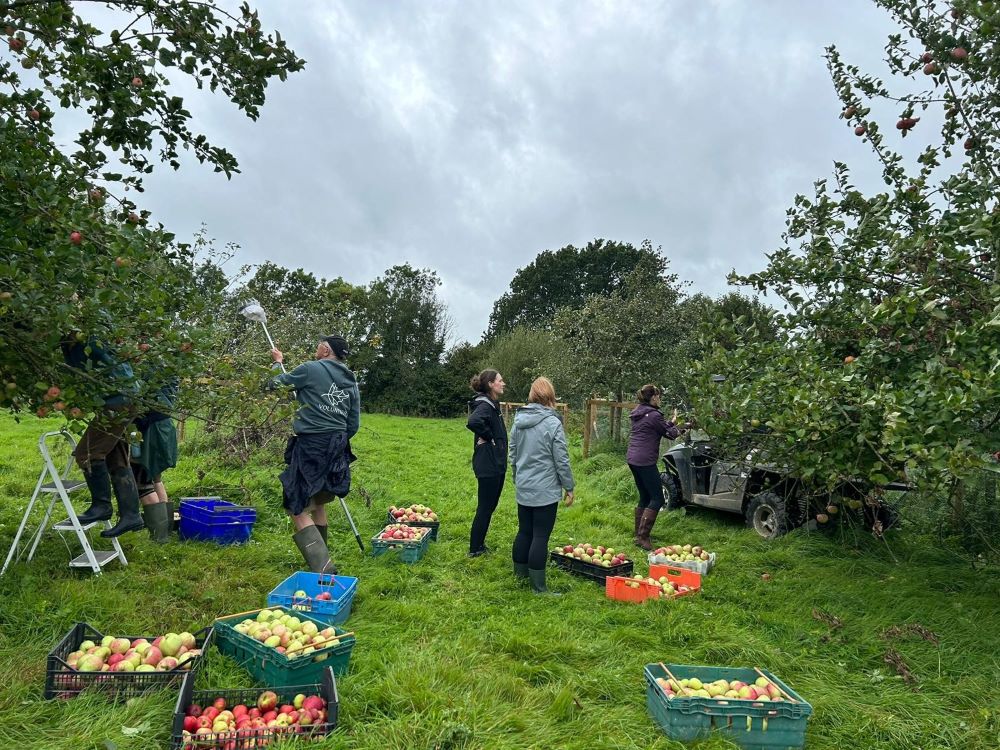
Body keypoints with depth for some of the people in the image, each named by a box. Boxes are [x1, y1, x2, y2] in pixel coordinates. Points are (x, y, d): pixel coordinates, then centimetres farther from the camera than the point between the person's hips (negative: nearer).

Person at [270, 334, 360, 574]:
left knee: (298, 509, -5)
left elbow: (278, 383, 8)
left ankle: (323, 568, -16)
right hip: (337, 450, 7)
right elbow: (353, 424, 13)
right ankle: (321, 557, 34)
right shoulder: (351, 382, 11)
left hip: (311, 446, -7)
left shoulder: (311, 369, -6)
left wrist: (278, 363, 27)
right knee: (317, 503, 23)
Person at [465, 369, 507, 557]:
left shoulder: (493, 404, 12)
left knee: (489, 506, 17)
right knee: (485, 508, 1)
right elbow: (473, 421, -38)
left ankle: (480, 545, 29)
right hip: (488, 465, -10)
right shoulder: (484, 405, -19)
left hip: (496, 464, 10)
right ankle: (475, 549, 13)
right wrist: (487, 437, -24)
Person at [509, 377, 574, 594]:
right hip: (545, 491, -6)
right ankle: (538, 586, 6)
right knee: (540, 537, 0)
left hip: (523, 489, 6)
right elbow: (561, 460, -12)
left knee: (524, 531, 18)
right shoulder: (553, 423, -15)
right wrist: (569, 487, -1)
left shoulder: (518, 421, 4)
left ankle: (520, 572, 32)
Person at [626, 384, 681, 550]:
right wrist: (675, 424, 17)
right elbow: (671, 434, -2)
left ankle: (639, 533, 23)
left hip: (633, 459, 9)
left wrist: (671, 422, 23)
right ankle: (642, 537, -7)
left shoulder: (638, 413, 13)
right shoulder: (654, 415, -13)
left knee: (645, 497, 18)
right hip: (645, 461, -9)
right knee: (657, 499, -3)